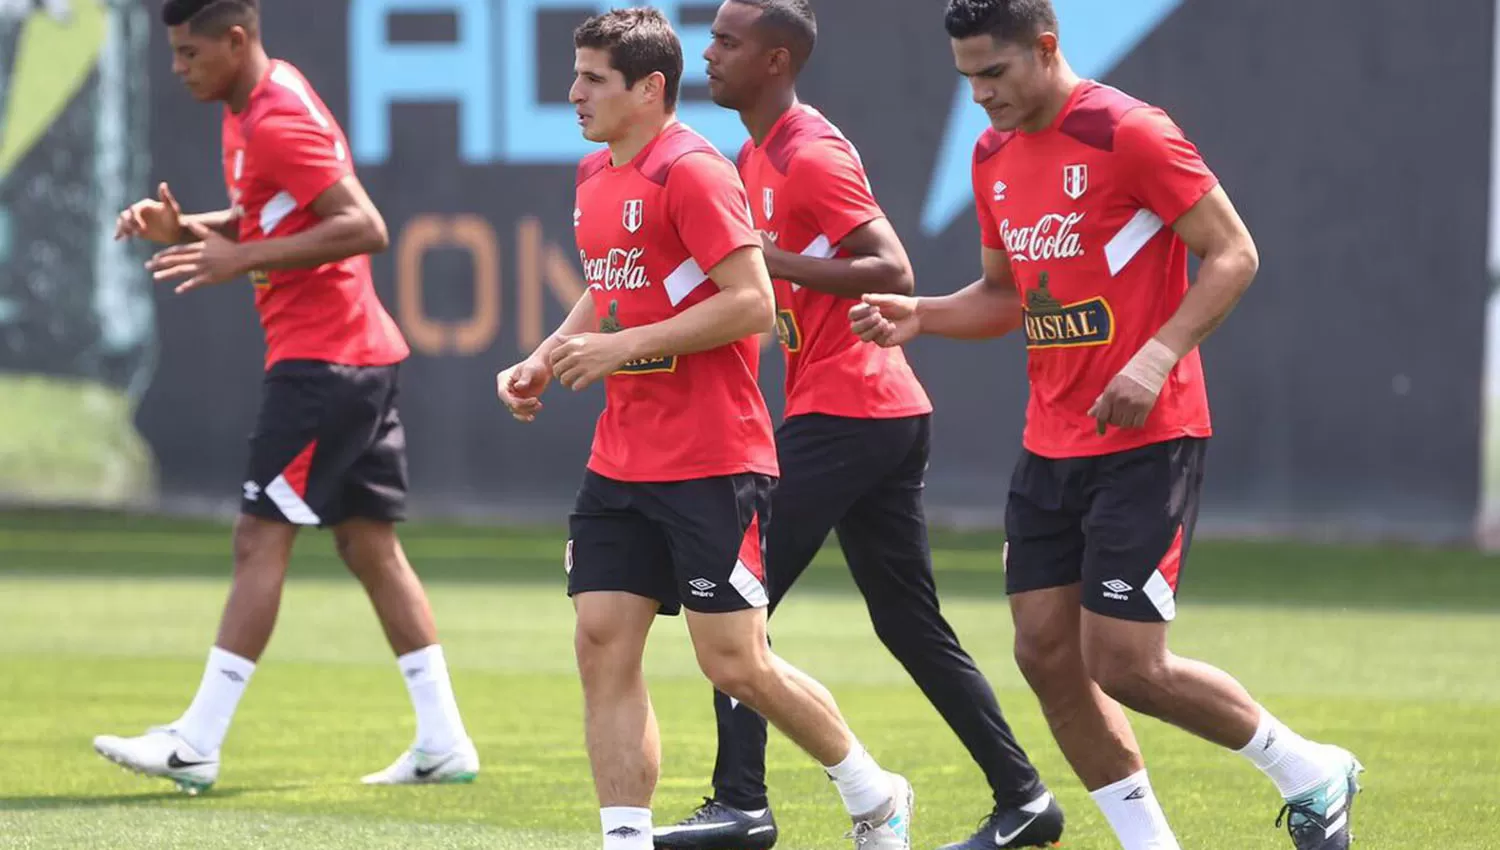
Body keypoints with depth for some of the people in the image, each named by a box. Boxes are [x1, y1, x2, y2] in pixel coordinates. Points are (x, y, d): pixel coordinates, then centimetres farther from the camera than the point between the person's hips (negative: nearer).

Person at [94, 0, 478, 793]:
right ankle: (443, 742, 11)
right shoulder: (252, 110, 14)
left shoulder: (278, 121, -17)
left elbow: (364, 227, -24)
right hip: (362, 356, 10)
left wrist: (242, 261, -25)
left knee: (261, 538, -9)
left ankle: (197, 743, -9)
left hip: (324, 361, -10)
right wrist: (182, 229, 7)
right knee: (371, 544, 11)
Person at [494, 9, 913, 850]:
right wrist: (547, 360, 11)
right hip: (621, 460, 9)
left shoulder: (692, 172, -15)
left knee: (736, 662, -4)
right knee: (604, 646, -1)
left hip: (710, 464, -9)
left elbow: (751, 303, -20)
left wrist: (624, 345, -20)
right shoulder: (596, 176, 13)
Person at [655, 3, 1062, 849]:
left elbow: (894, 273, -21)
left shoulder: (810, 155, -14)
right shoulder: (758, 156, 16)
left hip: (841, 415, -10)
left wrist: (776, 264, -24)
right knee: (913, 628, 12)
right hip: (892, 418, 10)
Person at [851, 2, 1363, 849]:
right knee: (1046, 653, 3)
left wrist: (1158, 357, -23)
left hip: (1144, 439, -8)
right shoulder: (995, 156, 10)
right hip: (1051, 445, 8)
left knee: (1123, 666, -10)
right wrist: (918, 316, 4)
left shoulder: (1128, 134, -14)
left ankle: (1311, 773, 10)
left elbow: (1234, 254, -13)